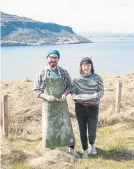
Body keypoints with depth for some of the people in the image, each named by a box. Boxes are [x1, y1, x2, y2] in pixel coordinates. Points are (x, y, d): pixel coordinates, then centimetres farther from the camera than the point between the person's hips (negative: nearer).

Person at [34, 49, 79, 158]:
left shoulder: (64, 72, 0)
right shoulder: (41, 74, -4)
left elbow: (69, 86, 7)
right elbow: (37, 91, -2)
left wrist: (65, 94, -14)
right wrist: (46, 97, -20)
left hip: (62, 105, 1)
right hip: (48, 106, -1)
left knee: (67, 127, 3)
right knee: (48, 129, 7)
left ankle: (72, 149, 19)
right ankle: (51, 147, 29)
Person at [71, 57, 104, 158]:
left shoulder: (97, 78, -4)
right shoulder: (77, 80, -2)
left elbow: (101, 92, -6)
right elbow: (73, 94, -7)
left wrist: (96, 95, -29)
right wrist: (85, 97, -25)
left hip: (93, 108, -1)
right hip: (80, 108, 1)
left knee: (92, 133, 0)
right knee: (82, 131, 6)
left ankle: (92, 144, 35)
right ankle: (85, 151, 28)